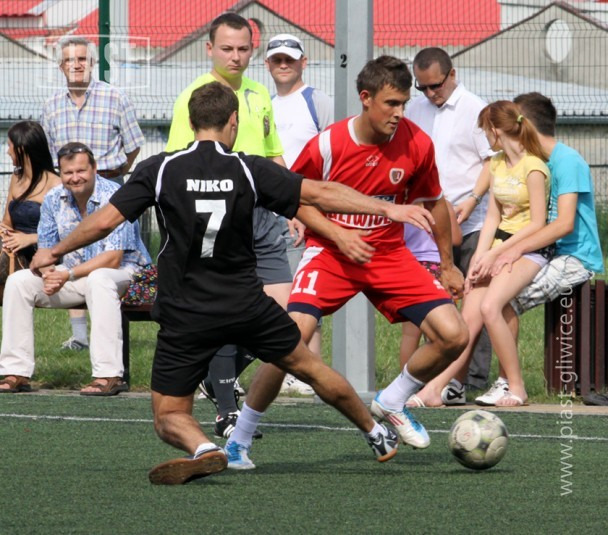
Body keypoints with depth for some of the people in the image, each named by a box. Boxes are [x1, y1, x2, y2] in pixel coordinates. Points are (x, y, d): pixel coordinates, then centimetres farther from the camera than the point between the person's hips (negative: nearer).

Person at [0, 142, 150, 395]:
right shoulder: (54, 200, -1)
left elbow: (113, 259, -24)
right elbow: (45, 249, 5)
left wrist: (68, 275, -31)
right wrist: (47, 273, -20)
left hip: (122, 271, -6)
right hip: (72, 272, 6)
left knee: (98, 279, -41)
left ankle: (109, 376, -44)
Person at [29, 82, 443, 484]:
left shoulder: (159, 170, -5)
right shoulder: (249, 169, -3)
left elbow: (104, 221, -6)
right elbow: (319, 194, -5)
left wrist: (56, 252, 10)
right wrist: (386, 209, 1)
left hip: (185, 314, -2)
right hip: (247, 304, 2)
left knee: (170, 416, 8)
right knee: (308, 366, 25)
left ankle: (203, 449, -25)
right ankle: (378, 435, 40)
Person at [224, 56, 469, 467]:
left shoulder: (417, 144, -8)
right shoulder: (327, 144, -17)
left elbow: (433, 203, 9)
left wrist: (448, 265, 16)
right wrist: (337, 235, -16)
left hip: (388, 253, 3)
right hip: (331, 253, -3)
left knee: (454, 336, -11)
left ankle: (392, 403, 17)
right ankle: (240, 438, -7)